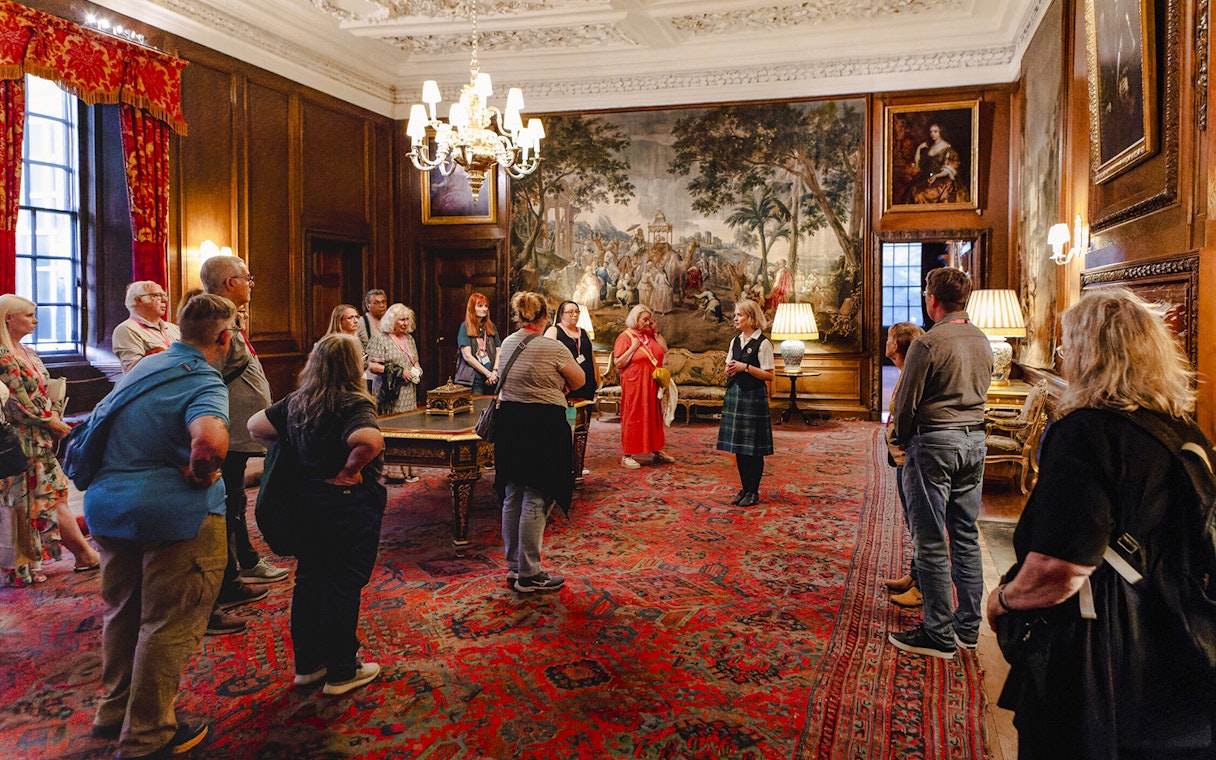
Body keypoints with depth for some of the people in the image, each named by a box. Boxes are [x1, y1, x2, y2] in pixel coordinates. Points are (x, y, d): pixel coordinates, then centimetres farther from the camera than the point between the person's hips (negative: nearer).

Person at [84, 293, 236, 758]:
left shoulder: (144, 366, 12)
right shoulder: (205, 381, -15)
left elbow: (101, 428, 27)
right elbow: (211, 440, -37)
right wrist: (200, 474, -18)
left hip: (106, 504, 8)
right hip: (175, 512, -8)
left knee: (122, 611, 23)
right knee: (169, 624, 6)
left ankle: (114, 712, 40)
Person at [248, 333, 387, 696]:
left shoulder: (296, 402, 3)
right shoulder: (353, 404, -19)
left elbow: (255, 425, 8)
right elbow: (370, 440, -38)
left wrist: (291, 443, 10)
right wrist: (350, 469, -21)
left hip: (306, 501, 7)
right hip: (349, 504, -7)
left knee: (308, 581, 17)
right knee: (343, 586, 4)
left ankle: (307, 663, 30)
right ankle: (341, 672, 15)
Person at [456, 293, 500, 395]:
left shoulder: (491, 326, 14)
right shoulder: (465, 327, 0)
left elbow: (498, 352, 9)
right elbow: (467, 356, -8)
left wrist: (495, 372, -8)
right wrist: (488, 374, -11)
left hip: (492, 380, 4)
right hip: (474, 380, -4)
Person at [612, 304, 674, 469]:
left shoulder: (650, 335, 12)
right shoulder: (625, 337, -8)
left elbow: (664, 350, 8)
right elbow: (618, 363, -12)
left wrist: (656, 332, 2)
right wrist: (633, 347, -19)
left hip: (652, 385, 7)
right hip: (634, 386, -7)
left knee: (654, 416, 14)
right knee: (633, 417, -4)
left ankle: (657, 450, 27)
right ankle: (627, 456, 1)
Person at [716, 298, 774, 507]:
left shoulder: (762, 343, -9)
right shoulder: (735, 341, 12)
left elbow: (770, 375, -13)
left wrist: (746, 367, -18)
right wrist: (730, 370, -4)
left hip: (753, 396, -7)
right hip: (735, 394, 7)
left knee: (753, 448, -1)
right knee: (738, 446, 11)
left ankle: (753, 492, 9)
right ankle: (744, 488, 21)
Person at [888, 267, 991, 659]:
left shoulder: (928, 343, -15)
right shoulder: (982, 341, 9)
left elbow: (906, 403, -11)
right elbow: (980, 392, 15)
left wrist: (901, 438, 6)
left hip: (935, 442, -8)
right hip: (975, 440, 8)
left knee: (931, 541, 0)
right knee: (966, 536, 14)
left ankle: (938, 635, 6)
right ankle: (968, 627, 22)